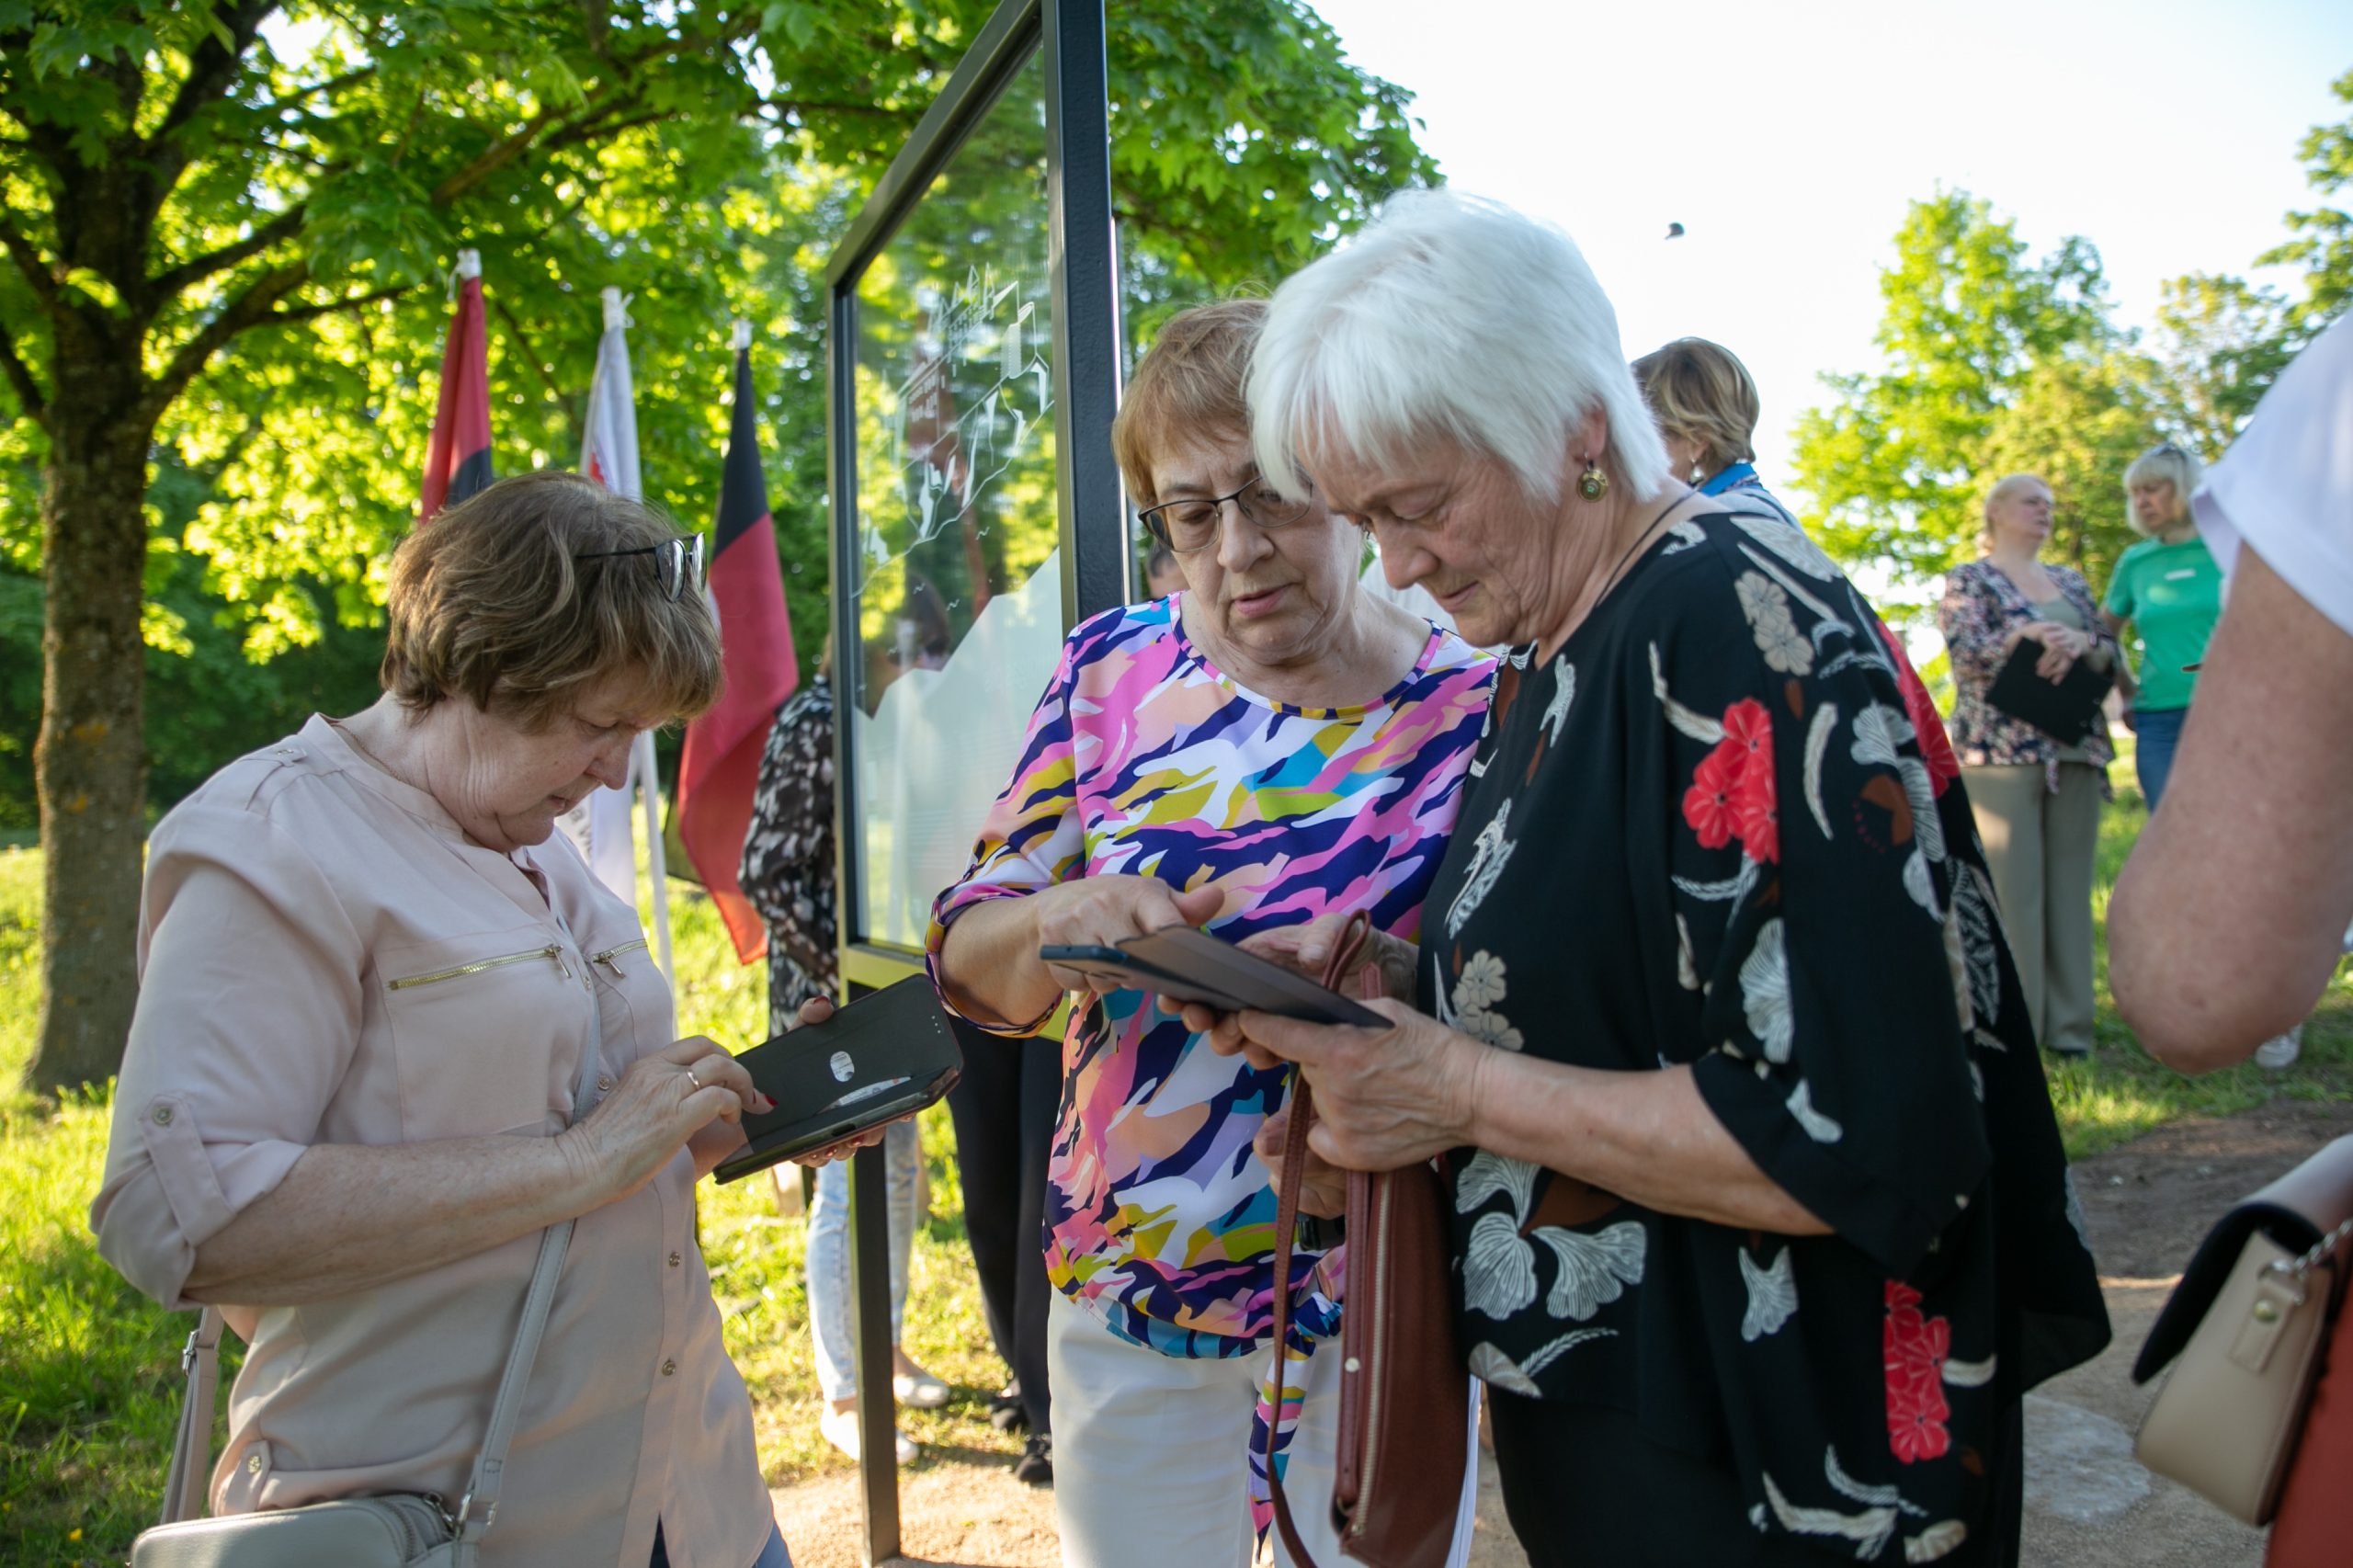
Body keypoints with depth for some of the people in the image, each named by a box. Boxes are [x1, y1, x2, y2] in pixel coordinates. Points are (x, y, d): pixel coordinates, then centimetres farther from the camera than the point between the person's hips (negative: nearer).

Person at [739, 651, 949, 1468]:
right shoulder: (813, 722, -16)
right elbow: (769, 874, -19)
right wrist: (849, 976, -19)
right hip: (832, 994, -8)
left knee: (901, 1169, 16)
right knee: (853, 1186, -2)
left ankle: (886, 1346, 34)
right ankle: (841, 1398, 12)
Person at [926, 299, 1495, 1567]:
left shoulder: (1472, 709, -8)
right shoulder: (1112, 668, -3)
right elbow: (966, 958, -1)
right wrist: (1061, 919, -23)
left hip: (1382, 1308, -1)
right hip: (1123, 1287, 2)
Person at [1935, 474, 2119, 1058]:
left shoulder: (2070, 581, 21)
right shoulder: (1968, 580, 5)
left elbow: (2111, 652, 10)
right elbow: (1966, 652, -11)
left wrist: (2080, 643, -12)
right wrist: (2031, 637, -26)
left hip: (2076, 753, 5)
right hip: (2001, 751, -5)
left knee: (2070, 885, 5)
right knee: (2010, 889, -7)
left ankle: (2067, 1023, 10)